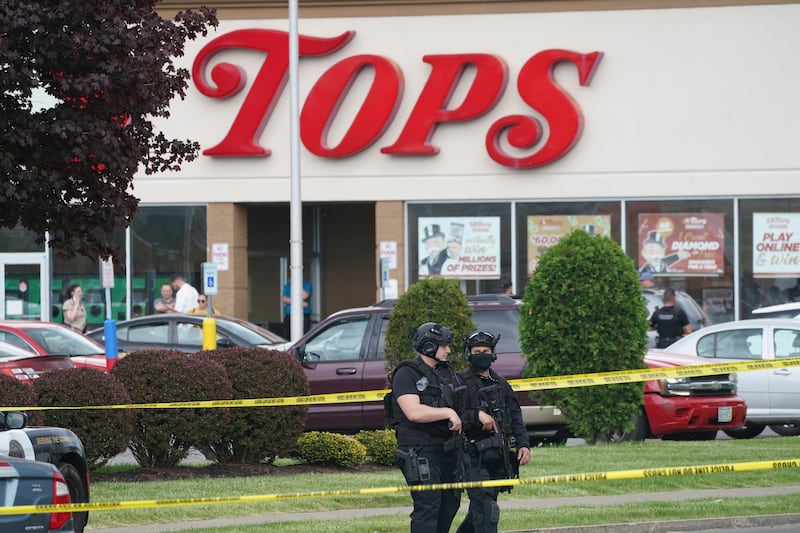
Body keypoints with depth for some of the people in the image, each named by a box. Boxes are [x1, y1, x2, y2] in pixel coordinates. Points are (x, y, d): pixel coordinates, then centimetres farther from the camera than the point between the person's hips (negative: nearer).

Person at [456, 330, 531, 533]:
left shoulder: (501, 384, 15)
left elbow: (516, 418, 16)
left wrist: (524, 444, 2)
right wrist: (477, 415, -25)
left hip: (499, 458, 6)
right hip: (474, 458, -6)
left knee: (479, 510, 15)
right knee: (487, 510, -15)